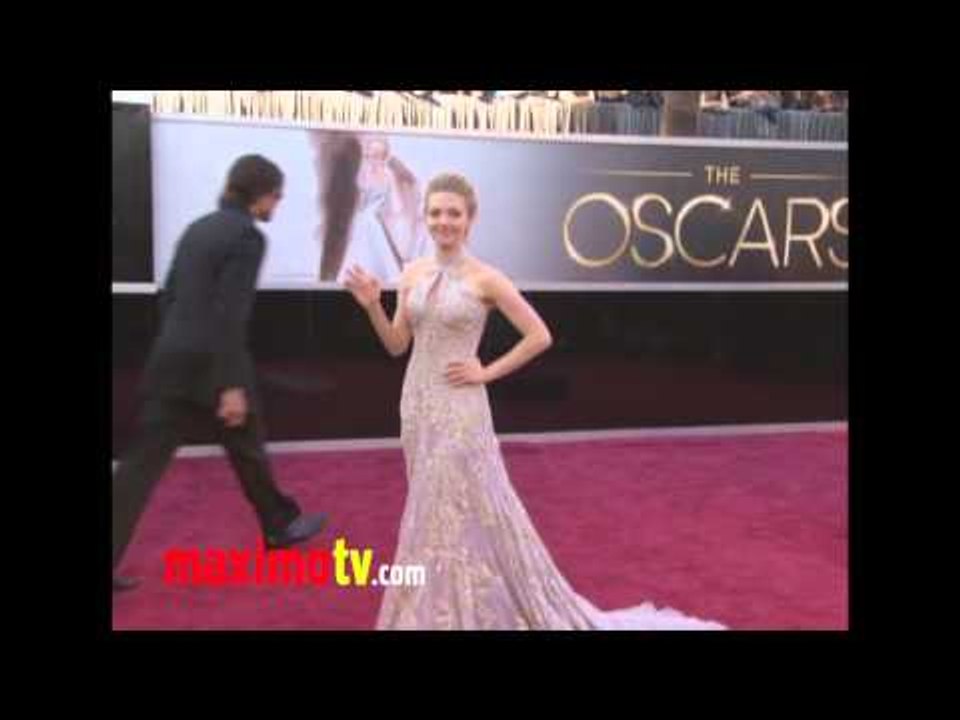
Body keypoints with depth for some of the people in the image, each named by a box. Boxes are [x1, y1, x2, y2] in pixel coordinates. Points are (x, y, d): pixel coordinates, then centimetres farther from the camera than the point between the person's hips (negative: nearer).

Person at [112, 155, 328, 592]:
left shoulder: (198, 228, 15)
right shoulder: (247, 235, -11)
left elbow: (169, 296, 18)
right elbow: (230, 314, -19)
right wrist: (232, 385, -20)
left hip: (169, 361, 7)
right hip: (211, 364, -7)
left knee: (144, 460, 4)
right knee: (247, 449, 14)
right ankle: (281, 525, 34)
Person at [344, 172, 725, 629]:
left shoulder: (484, 279, -10)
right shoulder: (413, 275, 5)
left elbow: (539, 336, -9)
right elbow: (397, 346, 8)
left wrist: (487, 372, -9)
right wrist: (373, 306, -7)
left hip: (458, 408, -6)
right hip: (416, 403, 6)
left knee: (465, 509, 1)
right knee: (432, 510, 14)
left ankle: (468, 611, 17)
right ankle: (437, 610, 28)